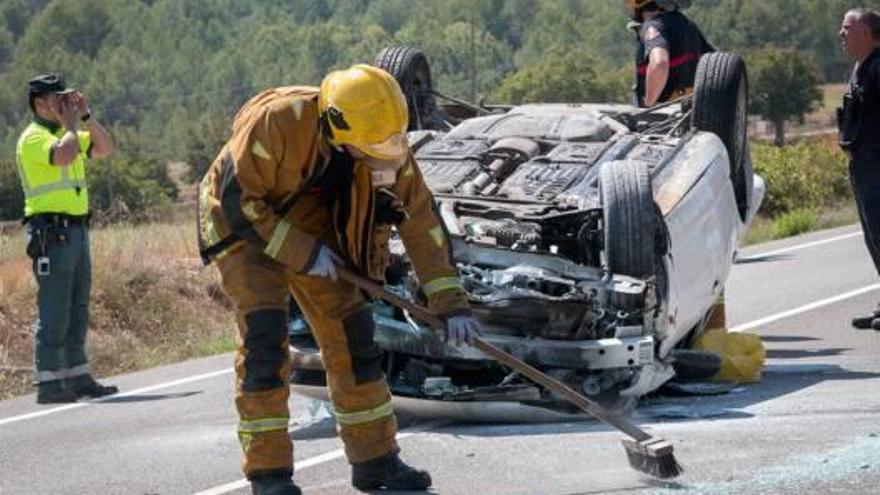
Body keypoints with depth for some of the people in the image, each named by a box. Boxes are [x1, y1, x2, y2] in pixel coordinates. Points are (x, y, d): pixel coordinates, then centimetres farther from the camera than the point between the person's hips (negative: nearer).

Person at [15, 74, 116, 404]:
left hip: (76, 231, 9)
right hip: (51, 232, -9)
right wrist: (71, 123, -12)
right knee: (54, 311, -9)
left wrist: (86, 116, 10)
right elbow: (64, 155, -28)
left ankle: (77, 377, 16)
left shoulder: (66, 134, 19)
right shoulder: (34, 137, -9)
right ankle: (49, 383, -8)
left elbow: (105, 149, 19)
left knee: (77, 310, 11)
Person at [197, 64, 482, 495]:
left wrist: (450, 303, -14)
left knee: (350, 332, 1)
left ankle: (375, 459, 12)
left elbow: (420, 221, -12)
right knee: (264, 336, -18)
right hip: (245, 227, -5)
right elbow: (239, 200, -28)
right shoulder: (277, 121, -35)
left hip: (314, 230, 5)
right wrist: (303, 254, -26)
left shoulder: (388, 147, -19)